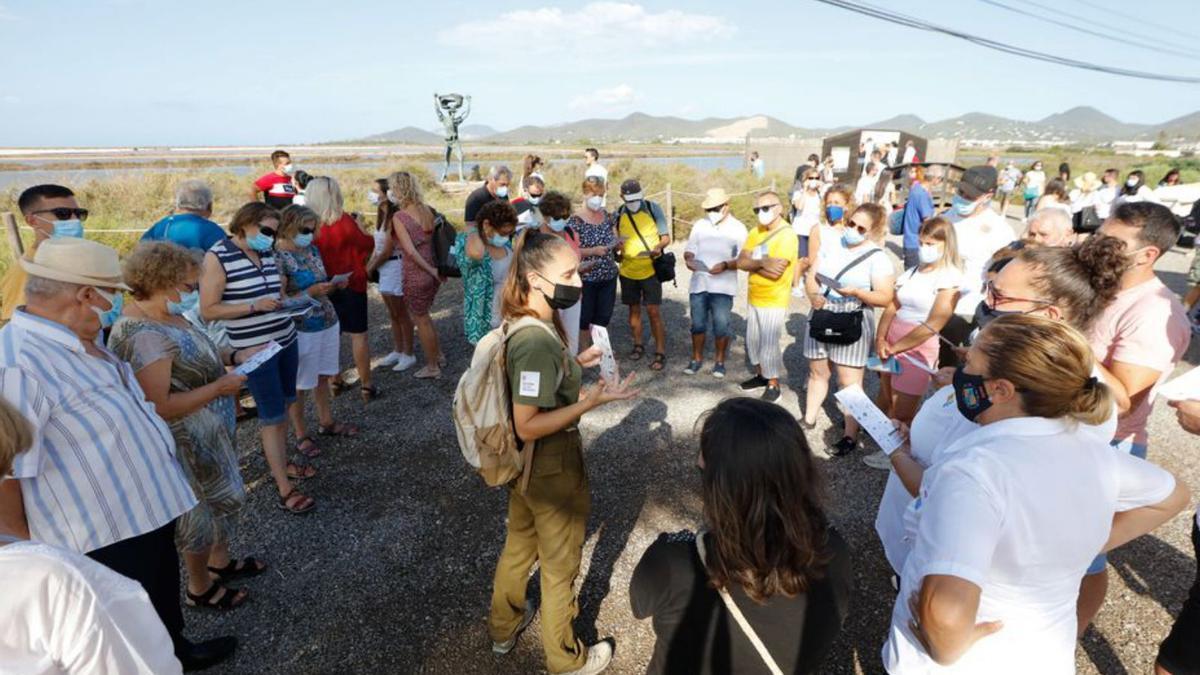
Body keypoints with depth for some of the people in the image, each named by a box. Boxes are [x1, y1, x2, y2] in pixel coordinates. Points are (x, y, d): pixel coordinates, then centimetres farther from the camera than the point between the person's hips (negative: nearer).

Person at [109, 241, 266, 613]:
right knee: (202, 511, 12)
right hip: (187, 446, -9)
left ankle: (220, 561, 48)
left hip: (208, 435, 9)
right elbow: (157, 407, -33)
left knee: (223, 497, 25)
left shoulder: (166, 314, -1)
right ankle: (201, 588, 35)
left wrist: (232, 356, 2)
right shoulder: (144, 336, -31)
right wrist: (219, 387, -26)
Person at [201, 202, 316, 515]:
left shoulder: (267, 253, 7)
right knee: (272, 415, -3)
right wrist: (256, 306, -23)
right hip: (255, 349, -7)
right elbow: (208, 311, -15)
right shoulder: (218, 257, -13)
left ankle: (281, 462, 36)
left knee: (282, 405, 18)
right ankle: (285, 490, 6)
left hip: (286, 340, 7)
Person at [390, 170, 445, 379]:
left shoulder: (399, 217, -16)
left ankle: (432, 367, 22)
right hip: (433, 272, 6)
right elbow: (434, 240, 3)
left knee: (421, 320, 10)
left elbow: (411, 251, -21)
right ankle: (438, 355, 37)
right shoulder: (427, 210, 1)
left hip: (416, 275, -6)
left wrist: (430, 270, -13)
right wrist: (434, 269, 7)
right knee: (424, 315, 26)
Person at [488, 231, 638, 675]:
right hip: (552, 470, -9)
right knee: (560, 567, 15)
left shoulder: (523, 324, -3)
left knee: (519, 546, 29)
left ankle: (504, 627, 53)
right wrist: (590, 402, -29)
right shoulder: (538, 340, -32)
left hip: (525, 466, 9)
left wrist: (575, 364, 6)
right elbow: (527, 426, -29)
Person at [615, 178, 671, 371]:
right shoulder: (618, 215, 0)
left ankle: (660, 353, 4)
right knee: (634, 309, 13)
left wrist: (658, 247, -26)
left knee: (653, 311, -4)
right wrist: (617, 248, -13)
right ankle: (638, 345, 31)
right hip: (628, 270, 3)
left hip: (650, 270, -3)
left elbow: (666, 237, -4)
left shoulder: (653, 209, -7)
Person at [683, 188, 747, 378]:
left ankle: (719, 361, 20)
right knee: (698, 325, 10)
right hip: (698, 284, 3)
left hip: (723, 287, -3)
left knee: (721, 327, 3)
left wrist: (725, 265, -24)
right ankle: (697, 359, 26)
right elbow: (689, 250, 10)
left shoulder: (737, 228, -2)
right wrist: (689, 259, -12)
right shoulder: (699, 225, 8)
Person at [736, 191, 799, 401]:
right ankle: (760, 375, 36)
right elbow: (741, 261, -4)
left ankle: (773, 385, 14)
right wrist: (762, 262, -20)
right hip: (753, 298, 8)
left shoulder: (787, 236, -18)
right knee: (753, 340, 18)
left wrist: (753, 264, -12)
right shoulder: (756, 232, 6)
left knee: (769, 344, -2)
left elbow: (774, 273, -26)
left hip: (774, 301, -7)